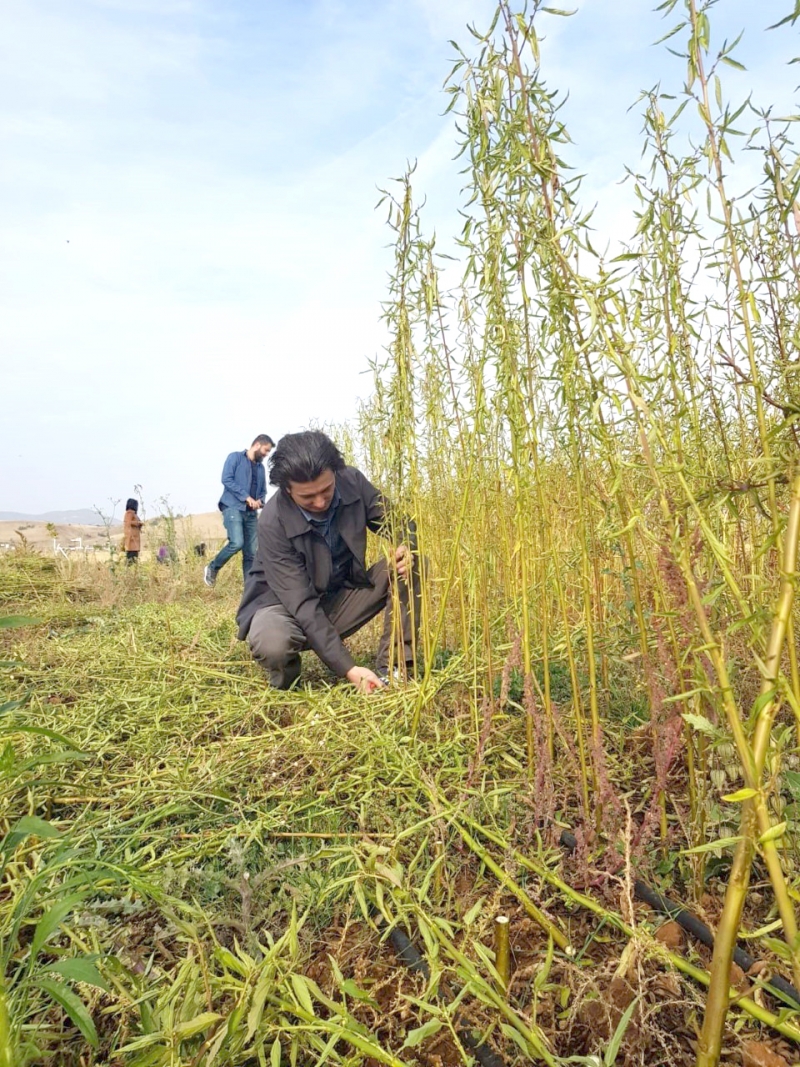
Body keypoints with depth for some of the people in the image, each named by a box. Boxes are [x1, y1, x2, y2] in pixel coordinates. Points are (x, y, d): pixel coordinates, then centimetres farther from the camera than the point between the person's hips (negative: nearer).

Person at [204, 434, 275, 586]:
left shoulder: (260, 467, 20)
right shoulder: (235, 457, 1)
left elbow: (263, 491, 25)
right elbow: (226, 479, -11)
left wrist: (259, 501, 1)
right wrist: (247, 497, -16)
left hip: (251, 512, 7)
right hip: (233, 507, -6)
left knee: (252, 553, 0)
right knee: (237, 543, -23)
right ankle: (212, 568, 1)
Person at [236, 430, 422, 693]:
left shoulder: (352, 482, -16)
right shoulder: (273, 522, -29)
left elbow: (395, 522, -2)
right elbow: (302, 603, -31)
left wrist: (407, 547, -28)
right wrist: (348, 668, -37)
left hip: (341, 597, 4)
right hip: (287, 605, -4)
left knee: (413, 563, -16)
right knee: (272, 645, -39)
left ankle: (392, 669, -12)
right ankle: (286, 680, -2)